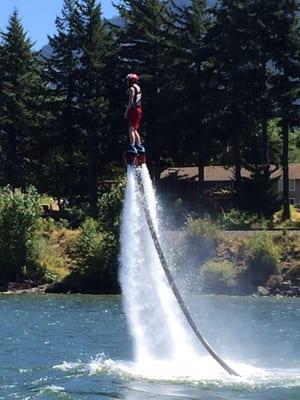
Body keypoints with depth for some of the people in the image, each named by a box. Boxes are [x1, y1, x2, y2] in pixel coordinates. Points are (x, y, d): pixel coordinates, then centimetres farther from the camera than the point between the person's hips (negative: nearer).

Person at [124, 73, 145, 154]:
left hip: (133, 110, -10)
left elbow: (131, 102, -17)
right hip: (139, 109, 10)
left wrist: (126, 112, -15)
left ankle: (132, 147, -19)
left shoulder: (132, 88, -11)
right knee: (134, 130, 17)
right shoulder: (138, 88, 17)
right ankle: (139, 146, 19)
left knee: (131, 129, -12)